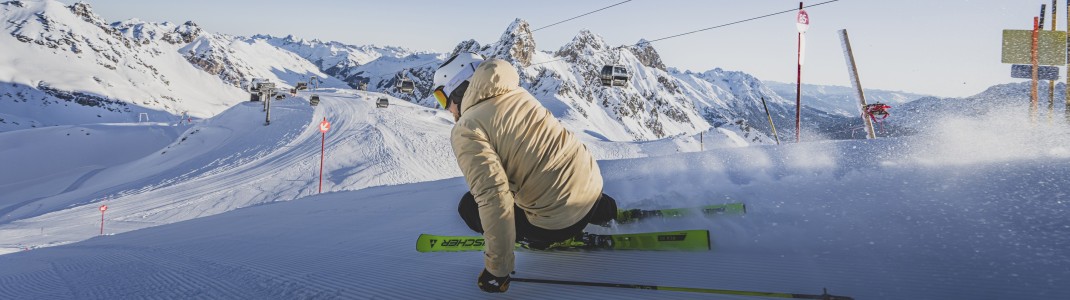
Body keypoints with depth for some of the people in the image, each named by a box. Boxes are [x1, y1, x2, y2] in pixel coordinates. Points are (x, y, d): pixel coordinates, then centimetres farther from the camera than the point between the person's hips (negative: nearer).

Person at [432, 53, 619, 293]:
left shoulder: (466, 130, -14)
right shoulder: (515, 92, 9)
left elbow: (494, 199, -24)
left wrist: (497, 269, -16)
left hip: (561, 219, -7)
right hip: (592, 181, 7)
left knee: (469, 206, 9)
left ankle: (550, 237, 10)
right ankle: (598, 208, 25)